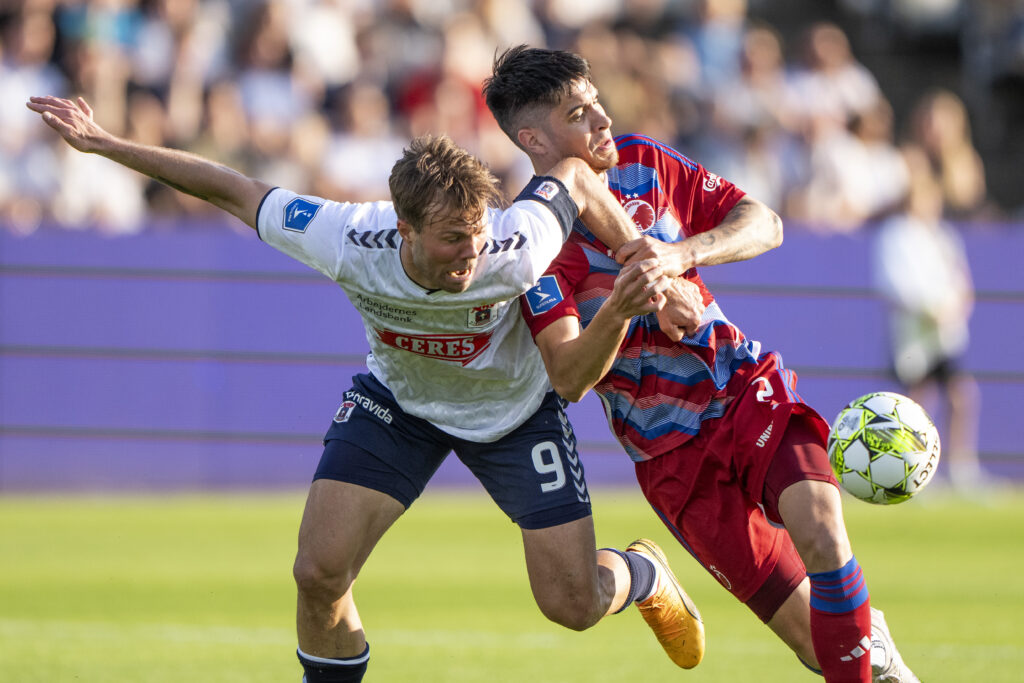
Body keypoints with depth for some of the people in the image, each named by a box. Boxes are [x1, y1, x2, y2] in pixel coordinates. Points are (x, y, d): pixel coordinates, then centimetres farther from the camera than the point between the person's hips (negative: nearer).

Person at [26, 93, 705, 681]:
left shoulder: (515, 255, -39)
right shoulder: (348, 242, -36)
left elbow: (574, 175, -19)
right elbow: (233, 189, -22)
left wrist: (644, 264, -26)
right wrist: (106, 145, -20)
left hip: (515, 410, -1)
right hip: (397, 402, 1)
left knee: (574, 605, -2)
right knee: (319, 573, -16)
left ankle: (642, 574, 36)